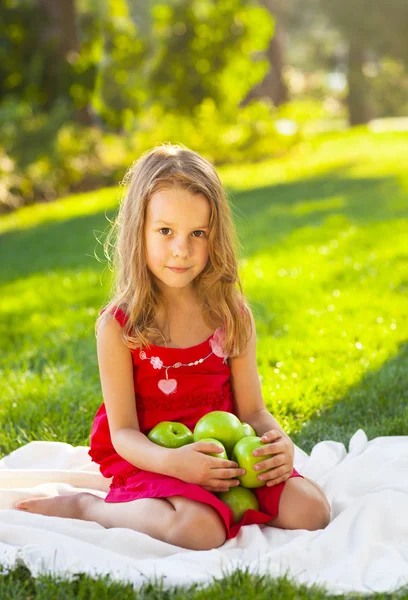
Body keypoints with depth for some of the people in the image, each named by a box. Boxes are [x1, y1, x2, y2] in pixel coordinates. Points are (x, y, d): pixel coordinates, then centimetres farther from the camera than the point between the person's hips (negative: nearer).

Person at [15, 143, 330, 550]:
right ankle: (86, 507, -8)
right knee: (198, 529, -34)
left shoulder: (233, 316, 1)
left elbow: (252, 410, 3)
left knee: (310, 509, -18)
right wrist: (171, 461, -30)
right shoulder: (118, 326, -9)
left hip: (226, 458, 4)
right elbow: (123, 431, -10)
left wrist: (278, 441, -20)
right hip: (151, 463, -3)